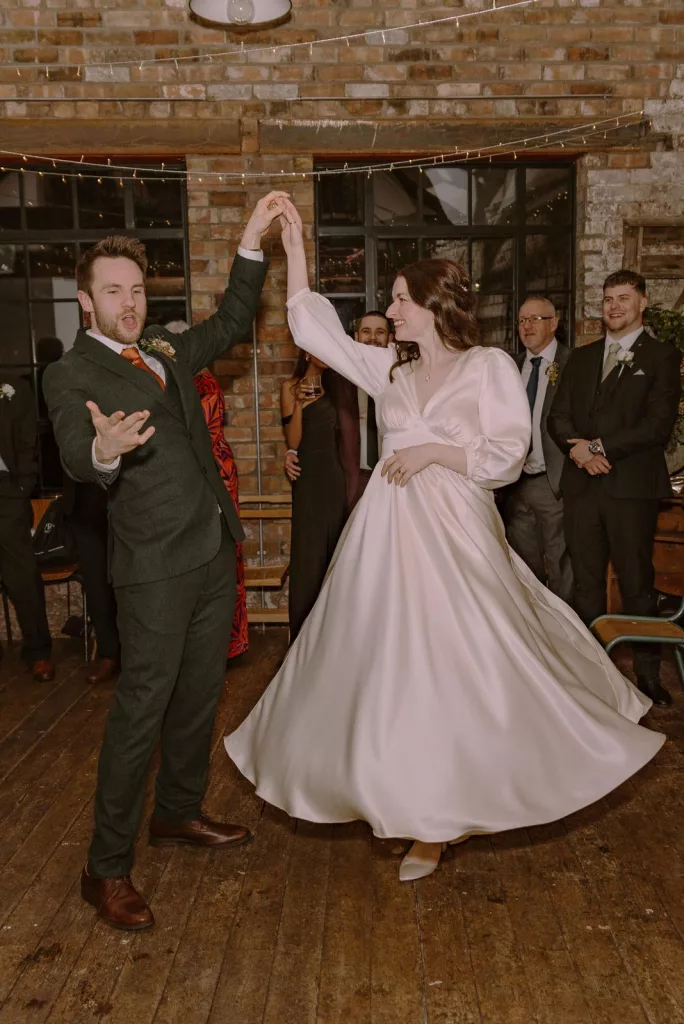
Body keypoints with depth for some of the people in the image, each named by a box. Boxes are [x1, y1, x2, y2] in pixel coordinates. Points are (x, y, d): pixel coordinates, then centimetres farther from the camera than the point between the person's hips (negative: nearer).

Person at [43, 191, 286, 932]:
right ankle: (106, 868, 10)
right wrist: (104, 450, -44)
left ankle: (178, 812, 36)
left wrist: (251, 243, 14)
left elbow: (232, 324, 23)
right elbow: (76, 458, -20)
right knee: (141, 709, -4)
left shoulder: (165, 352, 15)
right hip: (156, 565, -7)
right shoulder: (71, 374, -6)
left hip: (214, 549, 8)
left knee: (198, 694, 17)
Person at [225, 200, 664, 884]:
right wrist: (295, 249, 10)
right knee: (390, 658, 8)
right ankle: (416, 802, 27)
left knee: (451, 663, -2)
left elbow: (509, 455, -6)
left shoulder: (490, 367, -1)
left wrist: (433, 451, -12)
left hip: (454, 533, -4)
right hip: (389, 532, 5)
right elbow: (315, 332, 11)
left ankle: (437, 817, 16)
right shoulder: (389, 368, 11)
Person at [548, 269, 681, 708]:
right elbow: (558, 416, 10)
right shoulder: (582, 357, 17)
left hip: (632, 486, -4)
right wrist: (577, 447, -10)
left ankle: (648, 673, 13)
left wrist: (601, 447, -13)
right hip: (582, 484, 4)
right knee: (586, 581, 9)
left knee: (637, 582, 1)